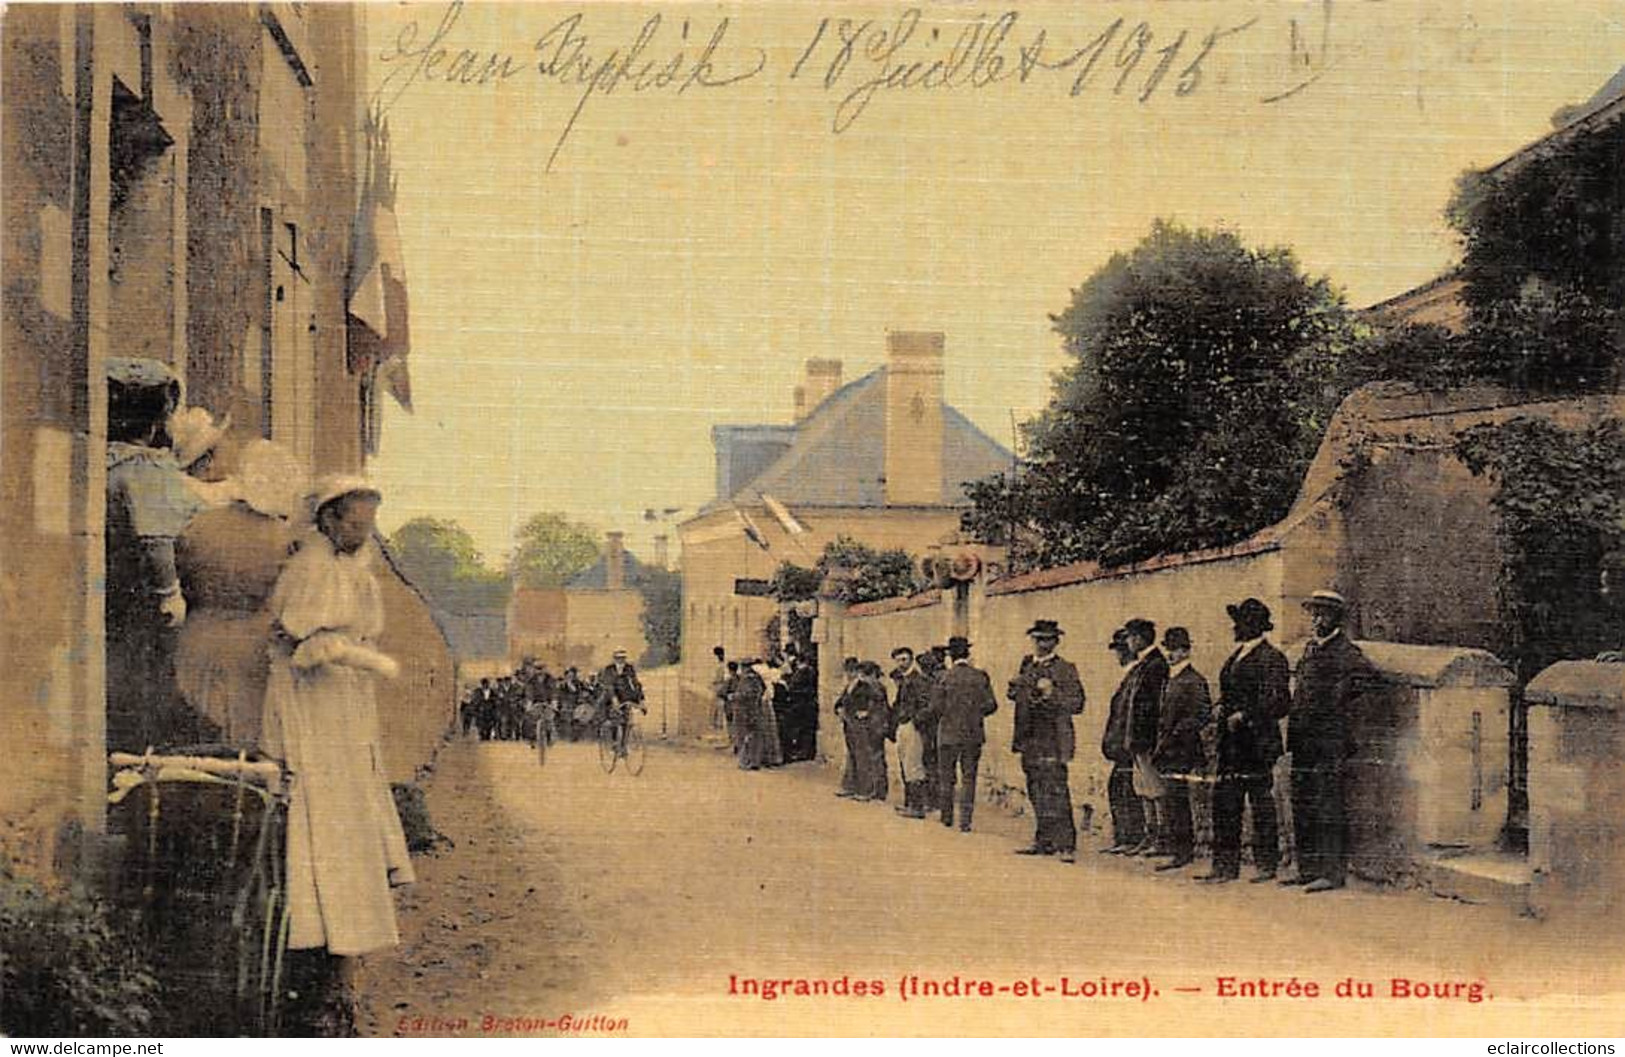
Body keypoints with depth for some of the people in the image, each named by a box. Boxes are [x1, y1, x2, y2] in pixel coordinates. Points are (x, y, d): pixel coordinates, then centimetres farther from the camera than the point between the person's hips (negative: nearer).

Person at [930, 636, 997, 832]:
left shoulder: (945, 677, -9)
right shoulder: (980, 676, -2)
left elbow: (935, 707, -10)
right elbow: (991, 705, -2)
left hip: (949, 734, -2)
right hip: (974, 735, 2)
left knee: (946, 777, 13)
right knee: (969, 778, 7)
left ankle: (947, 817, 19)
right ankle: (965, 821, 3)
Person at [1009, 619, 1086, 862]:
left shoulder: (1065, 669, -3)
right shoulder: (1027, 664, 15)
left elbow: (1077, 704, -9)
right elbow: (1017, 696, 27)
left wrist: (1051, 693, -22)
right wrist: (1014, 687, 5)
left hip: (1053, 741, -7)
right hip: (1029, 740, 7)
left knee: (1055, 793, -12)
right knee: (1037, 794, 11)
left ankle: (1066, 845, -12)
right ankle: (1044, 841, 19)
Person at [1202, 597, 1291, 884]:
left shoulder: (1271, 658, -8)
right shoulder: (1236, 656, 18)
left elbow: (1279, 701, -14)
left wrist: (1244, 715, -19)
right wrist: (1220, 708, 5)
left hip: (1258, 742, -8)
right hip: (1232, 742, 8)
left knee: (1260, 801, -2)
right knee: (1224, 801, 6)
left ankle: (1266, 865, 7)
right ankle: (1225, 865, 10)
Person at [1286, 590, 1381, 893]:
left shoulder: (1344, 651, -9)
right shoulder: (1310, 649, 17)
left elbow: (1370, 676, -25)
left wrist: (1345, 704, -13)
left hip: (1330, 741, -9)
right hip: (1304, 740, 9)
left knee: (1328, 807, -7)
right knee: (1302, 807, 11)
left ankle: (1334, 872, -3)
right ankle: (1308, 869, 18)